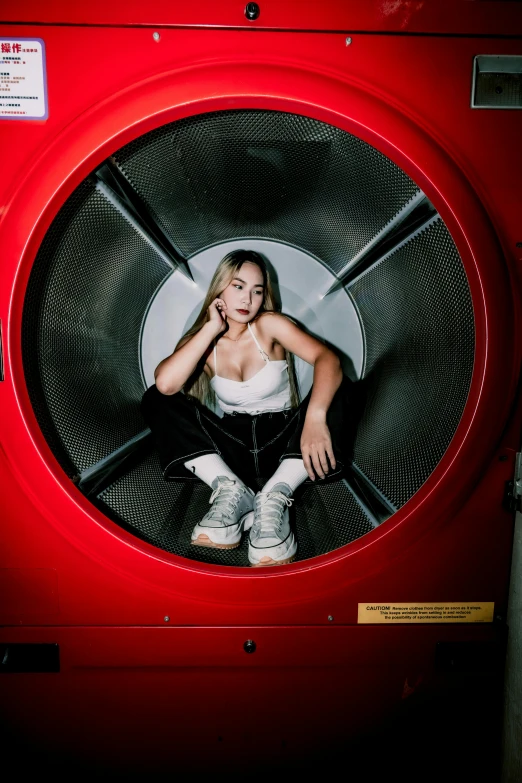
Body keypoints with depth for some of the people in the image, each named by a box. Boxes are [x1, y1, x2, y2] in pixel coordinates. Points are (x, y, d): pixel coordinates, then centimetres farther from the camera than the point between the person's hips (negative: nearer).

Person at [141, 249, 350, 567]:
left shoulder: (270, 325, -5)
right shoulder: (202, 341, -1)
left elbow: (328, 360, -22)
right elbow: (166, 383, -23)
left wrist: (316, 417, -41)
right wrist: (212, 328, -17)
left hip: (281, 441, -1)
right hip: (232, 448, 2)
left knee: (332, 392, -27)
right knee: (155, 400, -15)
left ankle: (274, 497, -31)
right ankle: (231, 491, -26)